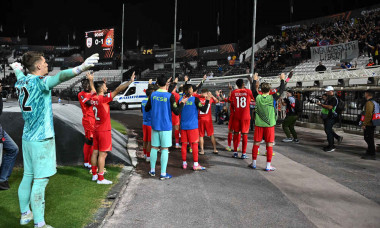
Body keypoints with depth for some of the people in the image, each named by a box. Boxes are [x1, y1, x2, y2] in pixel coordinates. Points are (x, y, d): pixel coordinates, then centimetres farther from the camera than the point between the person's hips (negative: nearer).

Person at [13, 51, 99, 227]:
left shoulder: (21, 81, 8)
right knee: (40, 180, -5)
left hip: (27, 137, 9)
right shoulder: (39, 81, -17)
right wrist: (80, 68, -55)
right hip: (41, 139, -9)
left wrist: (17, 69, 58)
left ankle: (25, 214, 33)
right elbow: (59, 77, -39)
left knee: (28, 176, 19)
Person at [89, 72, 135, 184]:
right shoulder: (103, 98, -19)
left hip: (96, 129, 9)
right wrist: (129, 82, -28)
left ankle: (94, 174, 23)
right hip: (104, 130, -8)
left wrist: (91, 80, 43)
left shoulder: (93, 98, 4)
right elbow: (117, 90, -26)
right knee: (103, 154, -4)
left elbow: (93, 89, 25)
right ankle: (100, 178, -1)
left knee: (95, 152, 13)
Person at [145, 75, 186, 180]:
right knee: (164, 149, 1)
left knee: (154, 147, 13)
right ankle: (163, 174, 4)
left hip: (155, 126, 4)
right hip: (166, 126, -4)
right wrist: (182, 103, 2)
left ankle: (152, 170, 22)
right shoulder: (170, 96, -11)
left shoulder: (153, 95, 1)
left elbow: (146, 109, 11)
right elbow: (176, 112, -13)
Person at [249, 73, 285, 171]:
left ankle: (253, 163, 19)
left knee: (256, 143, 10)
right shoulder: (272, 98, -8)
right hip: (269, 124, -2)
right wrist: (282, 79, 18)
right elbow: (281, 90, 6)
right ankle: (268, 166, 5)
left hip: (259, 124, 2)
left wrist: (255, 80, 29)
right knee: (269, 144, 3)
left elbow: (254, 90, 16)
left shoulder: (257, 97, -3)